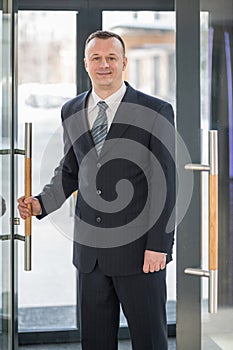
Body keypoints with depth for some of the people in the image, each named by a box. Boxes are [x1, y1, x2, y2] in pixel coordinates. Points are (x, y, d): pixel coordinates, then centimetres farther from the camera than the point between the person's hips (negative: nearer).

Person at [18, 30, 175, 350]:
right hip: (89, 250, 5)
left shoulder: (155, 111, -6)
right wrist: (41, 203, 1)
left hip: (138, 248, -4)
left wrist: (158, 246, -12)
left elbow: (165, 183, -7)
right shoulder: (71, 112, 9)